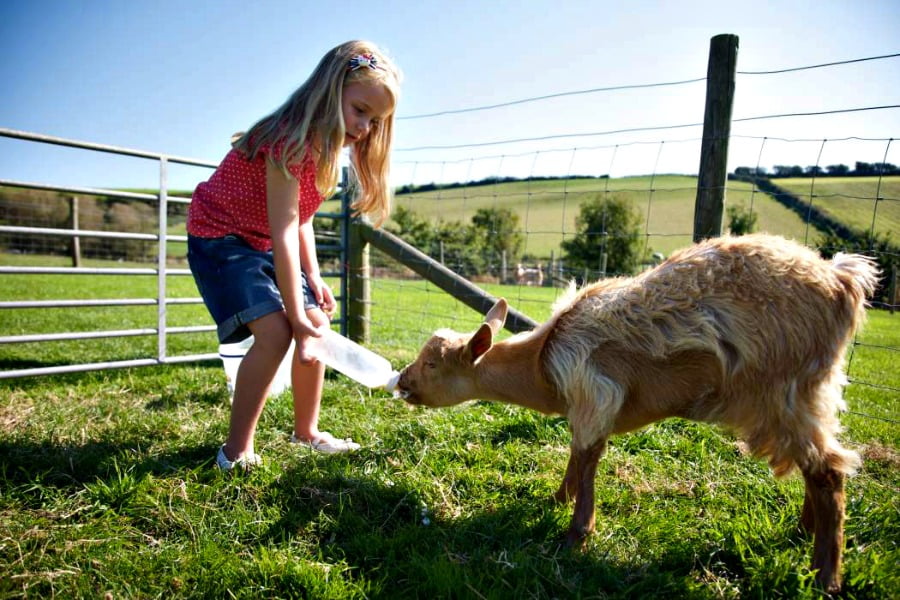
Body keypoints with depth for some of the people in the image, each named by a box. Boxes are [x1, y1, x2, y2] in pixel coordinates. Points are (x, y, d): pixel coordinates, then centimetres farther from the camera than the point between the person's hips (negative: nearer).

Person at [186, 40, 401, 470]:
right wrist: (296, 316, -31)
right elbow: (284, 232, -32)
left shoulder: (326, 146, 1)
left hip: (266, 246, 9)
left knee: (317, 325, 2)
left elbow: (300, 217, 7)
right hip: (220, 239, -8)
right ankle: (236, 450, -8)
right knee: (275, 332, -24)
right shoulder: (290, 141, -28)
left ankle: (306, 431, 18)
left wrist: (313, 275, -5)